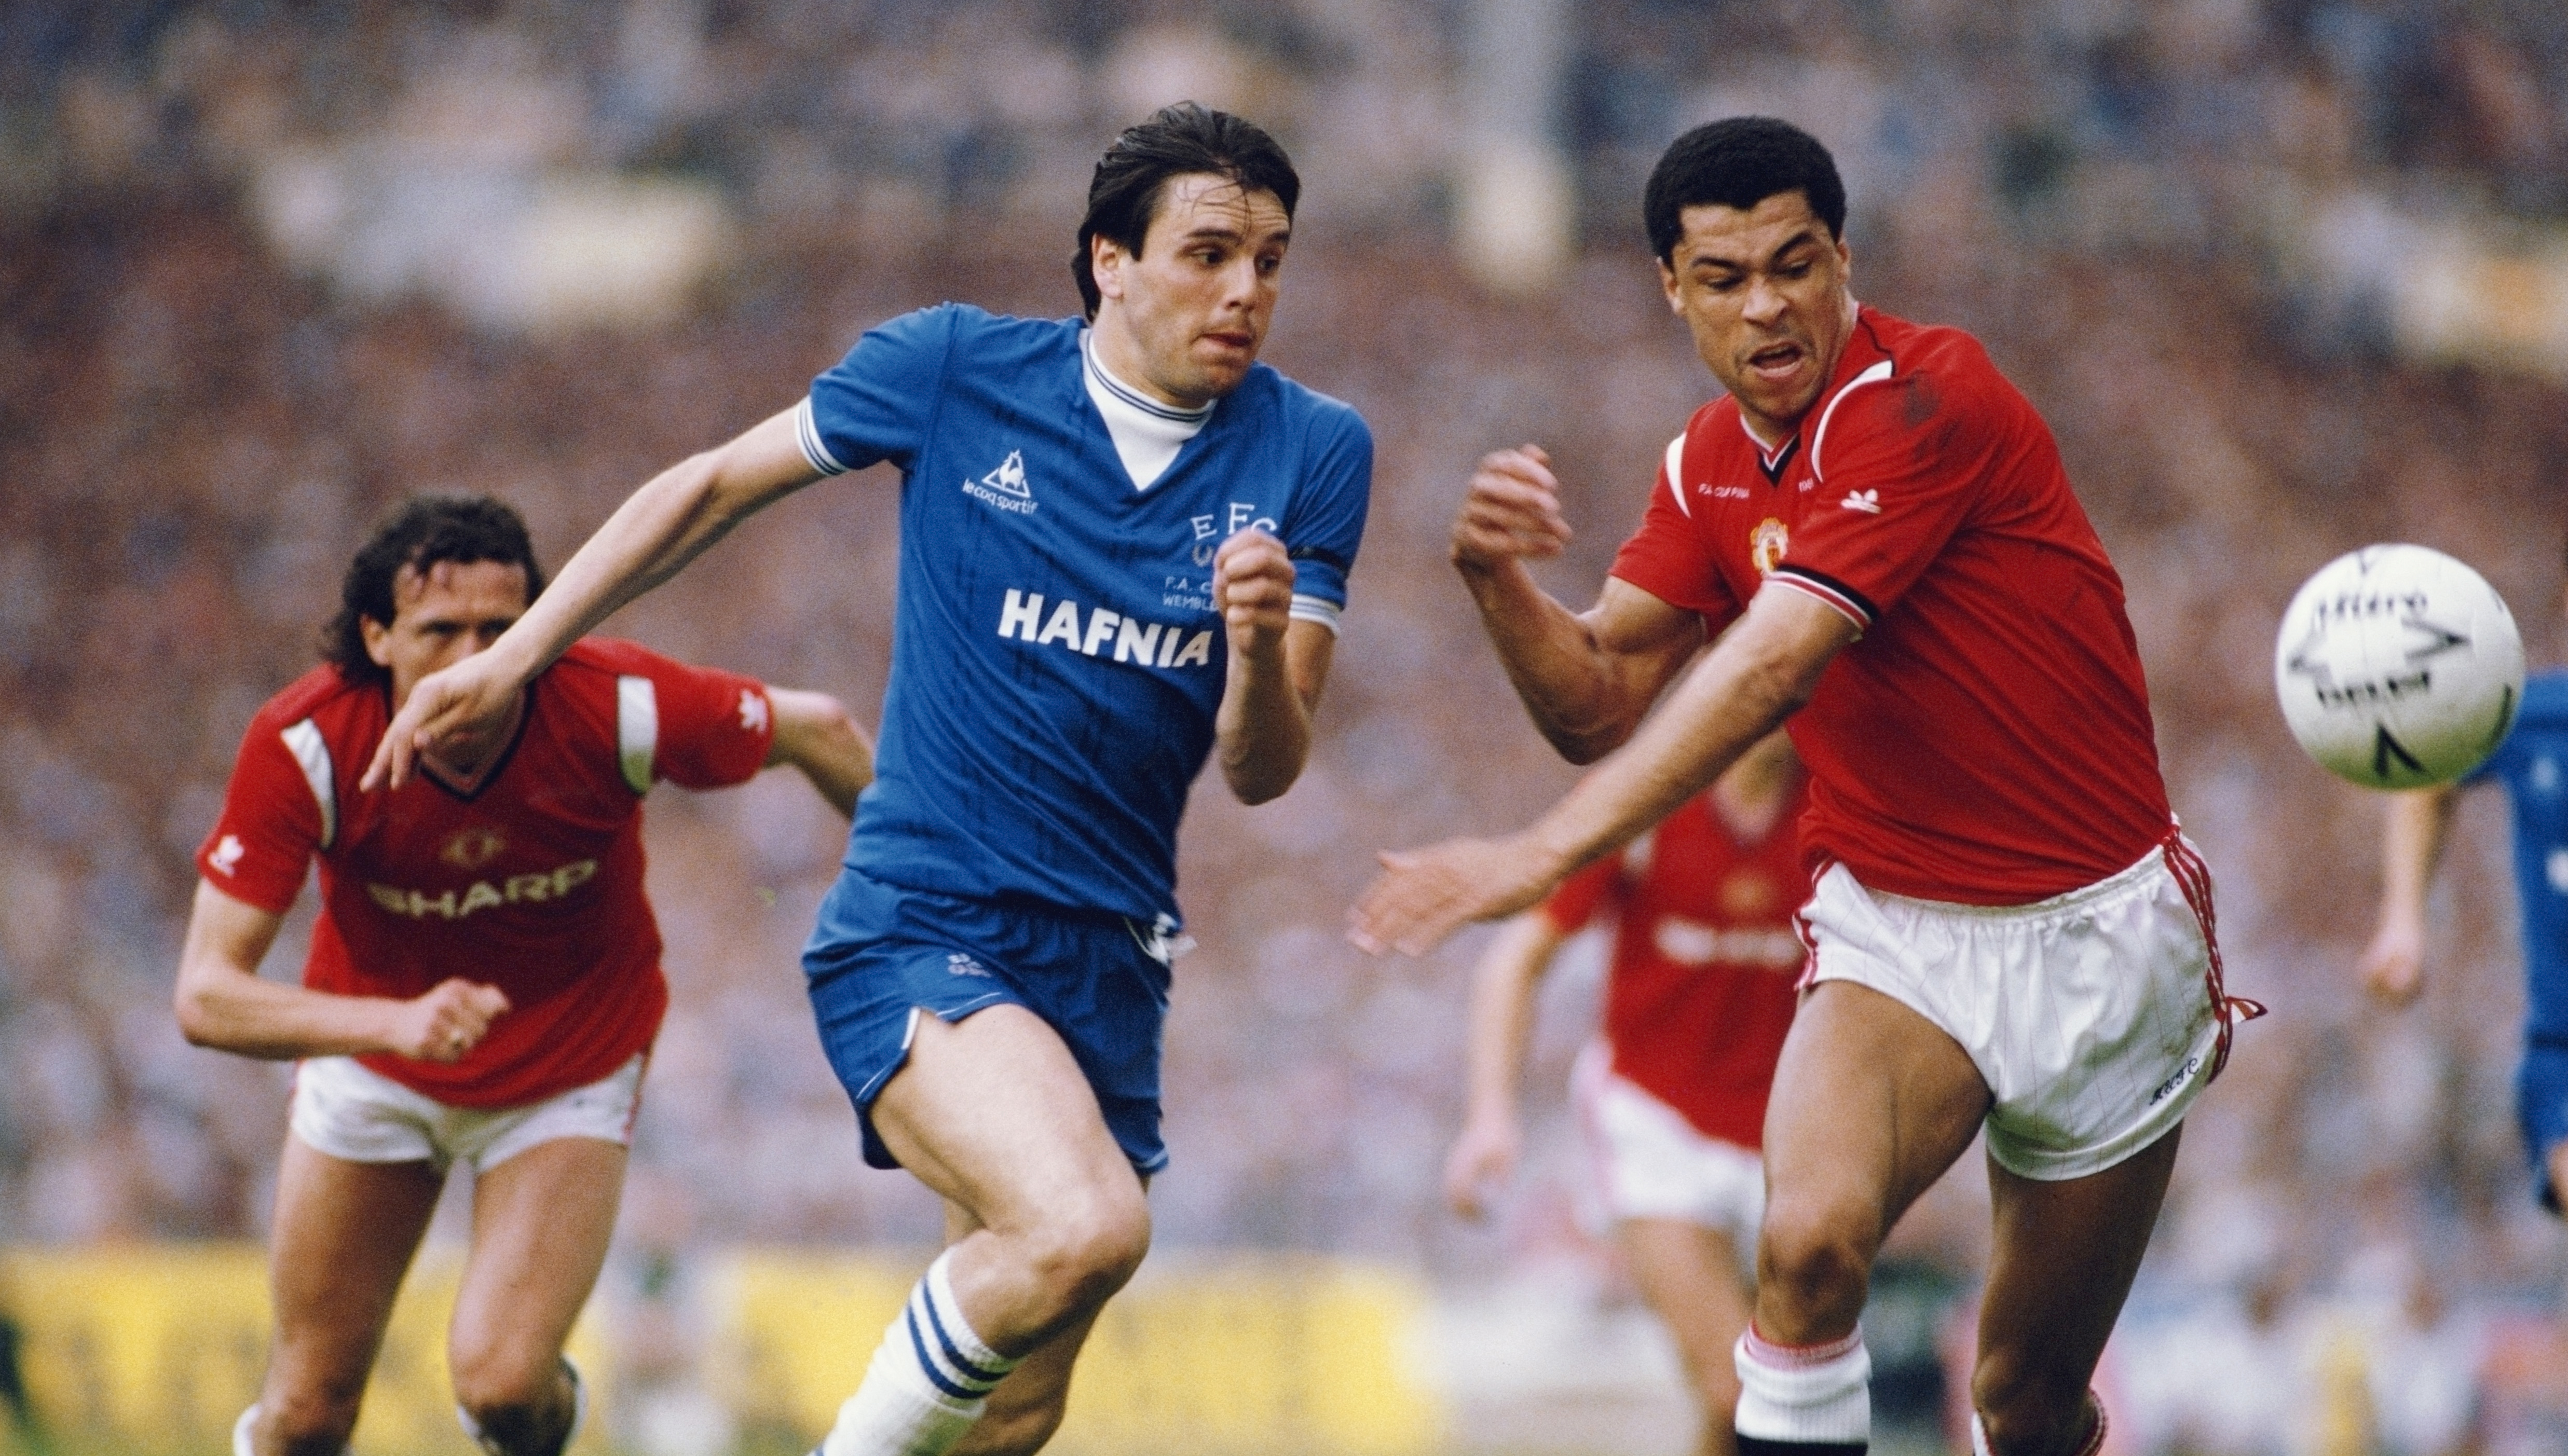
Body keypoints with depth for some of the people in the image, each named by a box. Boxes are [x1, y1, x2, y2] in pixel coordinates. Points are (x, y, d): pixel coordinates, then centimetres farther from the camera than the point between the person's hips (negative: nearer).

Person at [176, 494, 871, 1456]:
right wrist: (394, 1023, -45)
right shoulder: (304, 746, -28)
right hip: (372, 1059, 1)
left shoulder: (619, 709, -29)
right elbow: (205, 995, -30)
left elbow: (817, 730, -10)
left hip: (570, 1071, -1)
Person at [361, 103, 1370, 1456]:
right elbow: (716, 487, 10)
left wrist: (1260, 644, -22)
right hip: (920, 927, -4)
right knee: (1084, 1228, -31)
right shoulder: (953, 370, -5)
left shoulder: (1312, 454, 1)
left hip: (1108, 965, 4)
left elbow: (1260, 772, 0)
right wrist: (513, 656, 10)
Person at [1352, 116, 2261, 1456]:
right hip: (1893, 929, 4)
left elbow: (1768, 667, -29)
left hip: (2099, 934, -4)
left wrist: (1549, 848, -36)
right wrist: (1499, 582, -17)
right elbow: (1601, 708, 4)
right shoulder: (1709, 464, 4)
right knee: (1808, 1242, -28)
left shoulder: (1925, 394, -20)